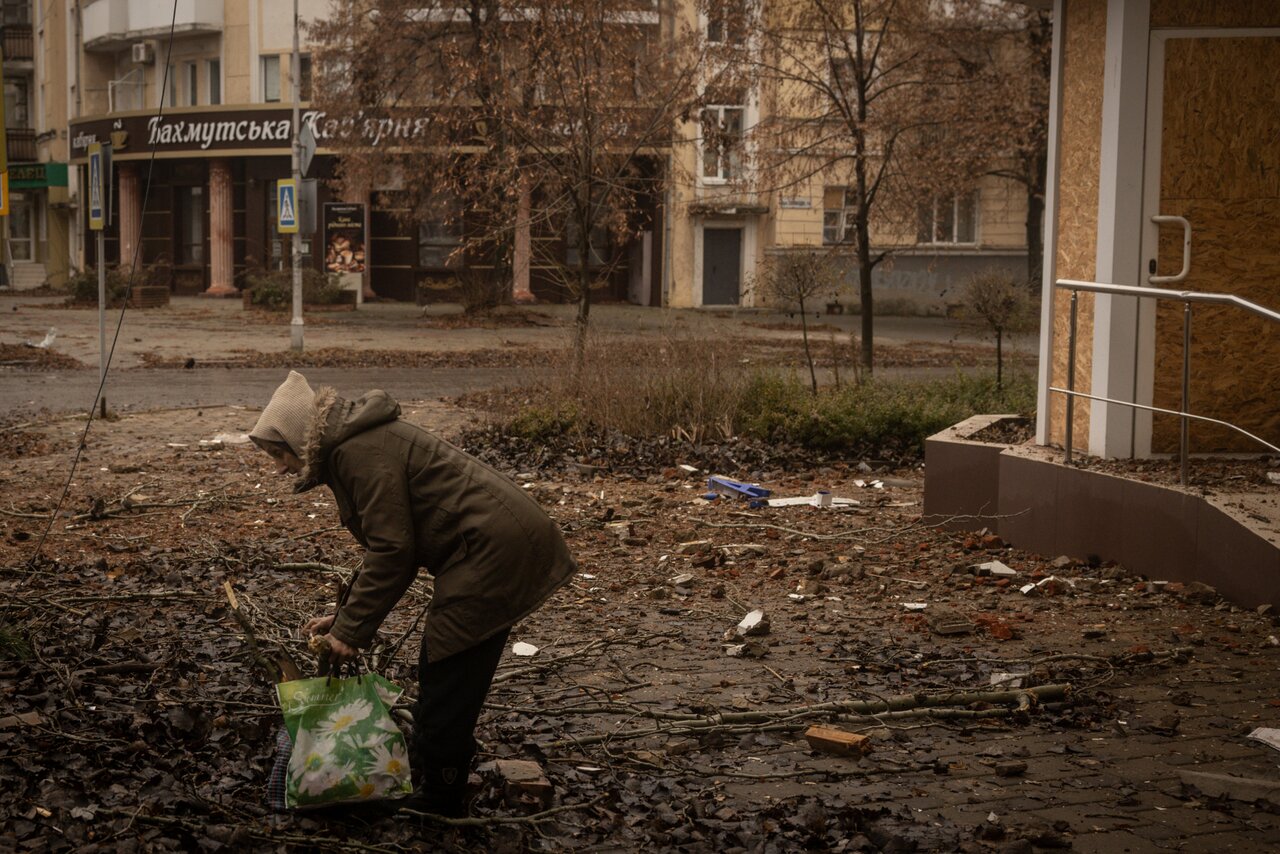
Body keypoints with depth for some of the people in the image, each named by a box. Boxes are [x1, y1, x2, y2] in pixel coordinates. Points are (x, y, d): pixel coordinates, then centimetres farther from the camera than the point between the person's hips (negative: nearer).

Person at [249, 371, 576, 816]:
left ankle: (439, 801, 7)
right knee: (439, 669, 18)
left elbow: (391, 551, -19)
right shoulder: (352, 448, 16)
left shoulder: (362, 453, -16)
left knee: (448, 678, -4)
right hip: (500, 542, 11)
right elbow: (386, 544, 19)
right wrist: (343, 616, 14)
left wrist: (352, 631, -12)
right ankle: (426, 775, 30)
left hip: (496, 547, -11)